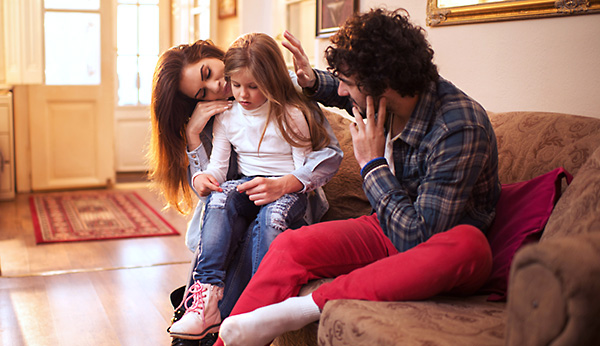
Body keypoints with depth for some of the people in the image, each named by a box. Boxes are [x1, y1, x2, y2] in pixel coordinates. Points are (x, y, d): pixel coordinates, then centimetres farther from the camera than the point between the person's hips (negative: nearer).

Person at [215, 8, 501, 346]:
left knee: (467, 245, -41)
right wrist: (313, 81, 4)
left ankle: (308, 306, -36)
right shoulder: (380, 99, -6)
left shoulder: (460, 128, -28)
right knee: (291, 245, -16)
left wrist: (372, 163, -23)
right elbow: (343, 94, 23)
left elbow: (417, 238, -29)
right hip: (388, 231, 6)